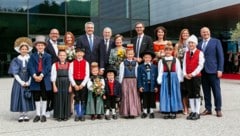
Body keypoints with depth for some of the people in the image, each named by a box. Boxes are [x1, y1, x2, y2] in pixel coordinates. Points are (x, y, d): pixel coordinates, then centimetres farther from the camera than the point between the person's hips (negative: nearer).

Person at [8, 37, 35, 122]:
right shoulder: (16, 60, 2)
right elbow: (15, 73, -2)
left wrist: (28, 82, -10)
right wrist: (21, 82, -11)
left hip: (28, 82, 0)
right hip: (19, 82, 0)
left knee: (27, 97, 3)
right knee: (19, 97, 0)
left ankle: (26, 114, 11)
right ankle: (21, 115, 8)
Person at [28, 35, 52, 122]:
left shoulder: (48, 56, 4)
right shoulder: (33, 56, 9)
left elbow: (48, 67, -8)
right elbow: (30, 67, -3)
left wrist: (41, 75, -20)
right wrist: (34, 76, -19)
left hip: (45, 80, -1)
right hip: (35, 79, 2)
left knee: (44, 97, 6)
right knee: (36, 98, 7)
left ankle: (43, 114, 14)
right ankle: (38, 114, 16)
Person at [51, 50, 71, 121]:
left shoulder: (69, 65, 3)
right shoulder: (55, 65, 2)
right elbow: (53, 76, 0)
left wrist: (70, 86, -3)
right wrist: (54, 86, -6)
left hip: (66, 83, 1)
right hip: (58, 83, 0)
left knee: (66, 99, 3)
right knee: (59, 99, 2)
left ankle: (66, 115, 13)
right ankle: (59, 115, 11)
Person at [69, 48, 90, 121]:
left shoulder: (86, 63, 3)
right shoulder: (72, 63, 4)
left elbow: (87, 75, -2)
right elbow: (70, 75, -1)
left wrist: (82, 84, -10)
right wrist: (74, 85, -9)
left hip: (83, 83, 0)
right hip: (75, 83, 0)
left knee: (83, 100, 2)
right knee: (76, 99, 3)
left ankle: (82, 115, 11)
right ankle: (77, 115, 11)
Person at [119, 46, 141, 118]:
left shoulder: (135, 63, 6)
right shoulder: (123, 63, 2)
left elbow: (137, 73, 8)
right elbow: (121, 74, 3)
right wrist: (120, 82, 1)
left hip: (134, 81, 2)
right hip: (126, 81, -1)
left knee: (134, 96, -1)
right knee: (126, 96, -1)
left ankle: (133, 112, 5)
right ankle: (126, 112, 5)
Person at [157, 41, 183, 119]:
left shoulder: (176, 60, 5)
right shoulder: (161, 61, 4)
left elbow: (178, 71, 4)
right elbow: (160, 72, 1)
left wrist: (178, 80, -1)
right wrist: (160, 80, -5)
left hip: (174, 78, 1)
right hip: (165, 78, 0)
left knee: (174, 94, 3)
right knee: (165, 95, 1)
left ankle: (173, 112, 10)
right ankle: (166, 112, 8)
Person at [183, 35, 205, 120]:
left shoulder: (199, 53, -2)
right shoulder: (186, 53, 13)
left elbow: (200, 65, -9)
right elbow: (184, 64, 8)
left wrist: (193, 74, -14)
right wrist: (185, 74, -6)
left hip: (196, 76, -5)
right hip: (187, 77, 5)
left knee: (197, 94, -2)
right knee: (190, 94, 7)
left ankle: (197, 112, 3)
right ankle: (192, 111, 14)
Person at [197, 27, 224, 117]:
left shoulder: (216, 42, 3)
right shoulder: (199, 44, 14)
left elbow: (220, 56, -1)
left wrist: (220, 69, -9)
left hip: (213, 70, -4)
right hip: (203, 71, 4)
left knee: (216, 91, 1)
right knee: (206, 92, 8)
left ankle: (218, 109, 10)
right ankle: (208, 109, 16)